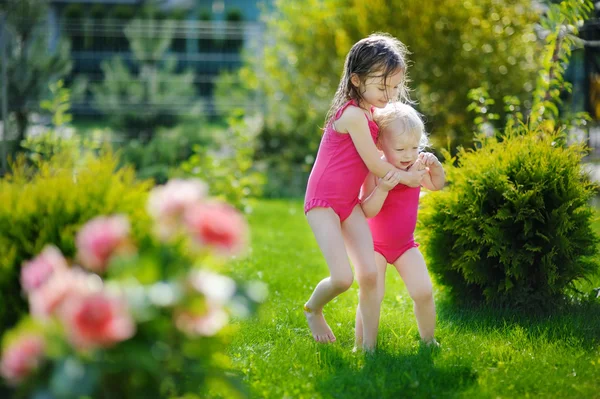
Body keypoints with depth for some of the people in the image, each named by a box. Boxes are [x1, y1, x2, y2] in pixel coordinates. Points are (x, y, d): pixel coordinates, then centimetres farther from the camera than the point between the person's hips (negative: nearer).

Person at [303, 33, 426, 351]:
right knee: (342, 278, -16)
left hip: (350, 202, 8)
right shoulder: (354, 115, -22)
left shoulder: (371, 112, 6)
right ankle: (312, 309, 17)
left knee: (369, 274, -6)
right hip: (323, 202, -8)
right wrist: (408, 177, 1)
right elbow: (376, 166, -15)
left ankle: (368, 347, 0)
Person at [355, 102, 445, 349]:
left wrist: (435, 165, -9)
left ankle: (428, 340, 13)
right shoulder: (375, 172, -23)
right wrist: (382, 188, -48)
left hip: (405, 244, 4)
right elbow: (367, 211, -31)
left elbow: (437, 185, 13)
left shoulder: (415, 169, -6)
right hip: (375, 244, -4)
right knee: (372, 296, -13)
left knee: (423, 292, -6)